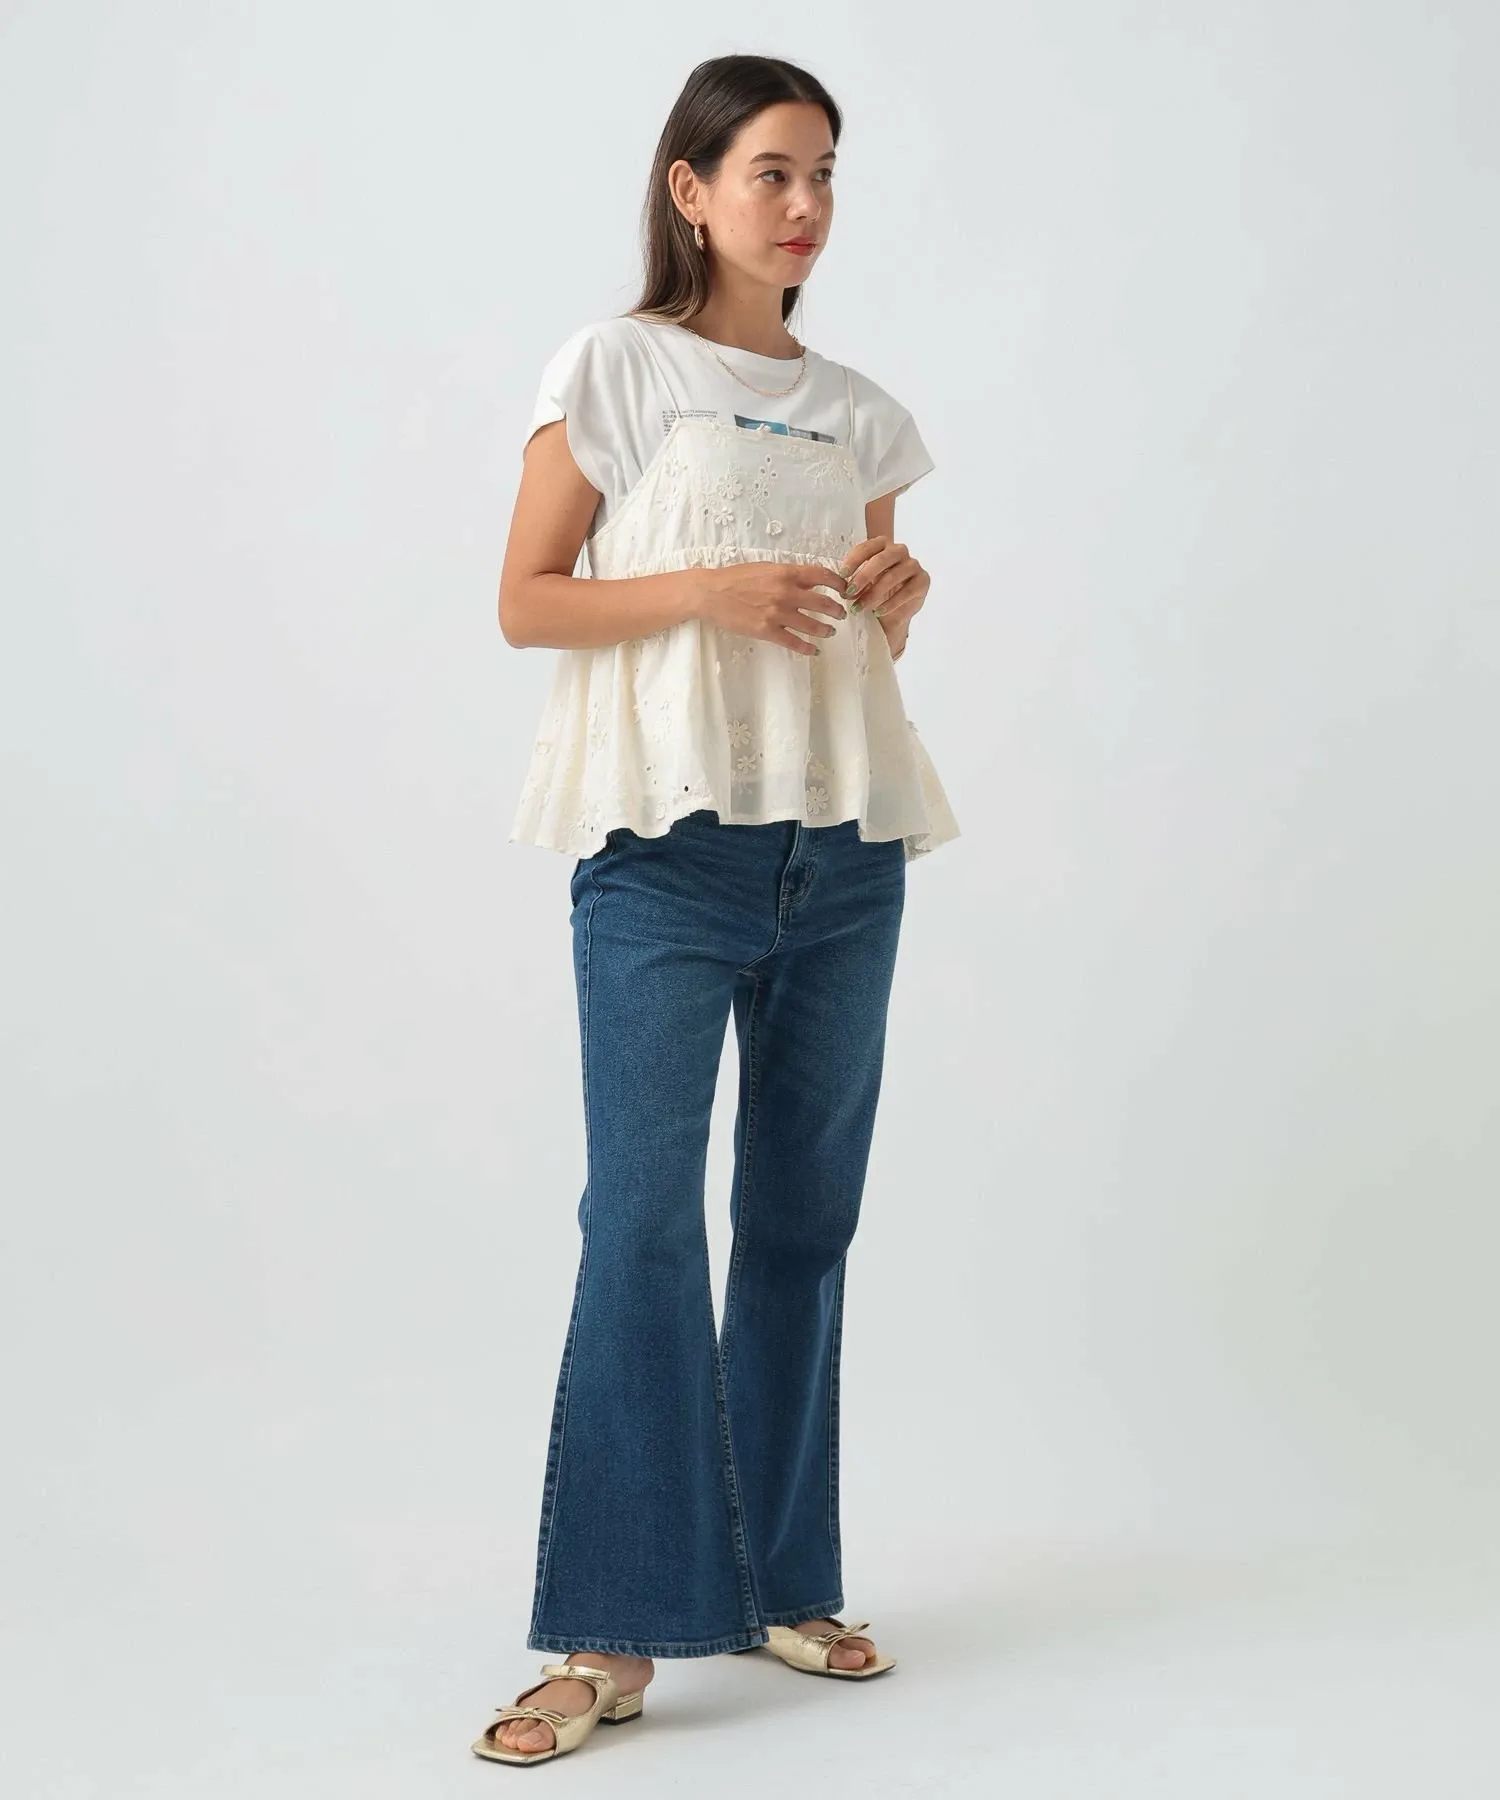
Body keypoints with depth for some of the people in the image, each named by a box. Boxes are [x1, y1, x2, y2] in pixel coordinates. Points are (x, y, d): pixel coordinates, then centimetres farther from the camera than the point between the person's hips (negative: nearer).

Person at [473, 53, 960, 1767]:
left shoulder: (856, 410, 15)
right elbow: (526, 600, -2)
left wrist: (899, 598, -1)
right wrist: (709, 592, -15)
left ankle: (783, 1581, 19)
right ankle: (613, 1637, -5)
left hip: (842, 842, 5)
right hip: (670, 839, -5)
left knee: (805, 1215, 8)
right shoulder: (614, 368, 2)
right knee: (643, 1215, -10)